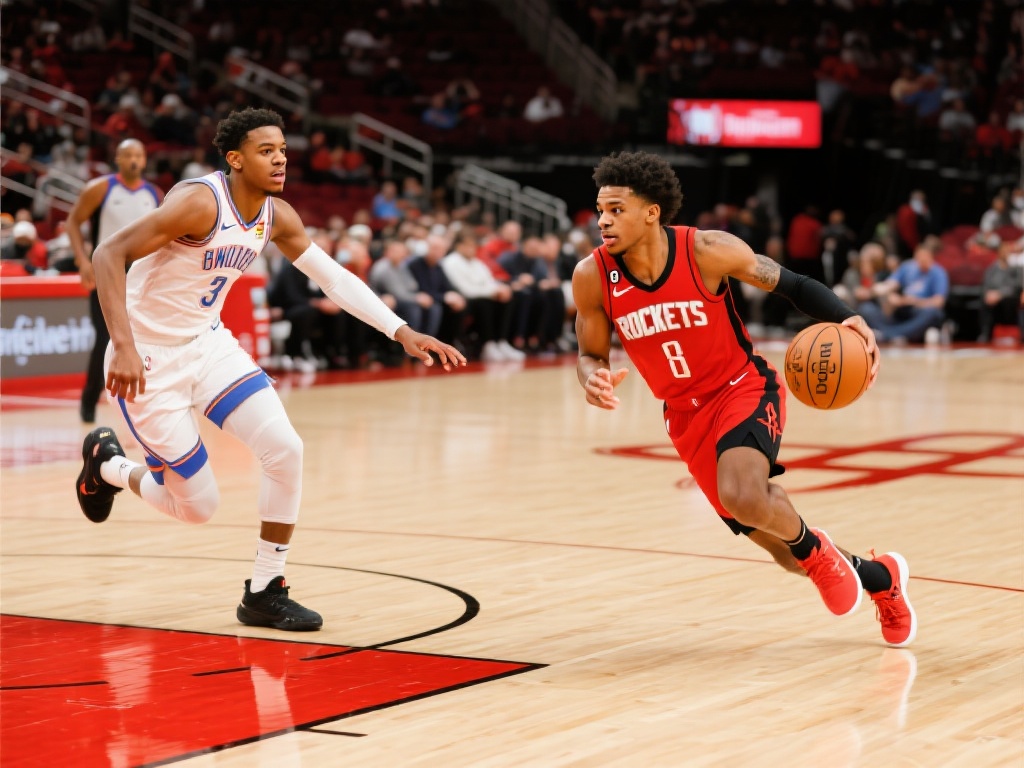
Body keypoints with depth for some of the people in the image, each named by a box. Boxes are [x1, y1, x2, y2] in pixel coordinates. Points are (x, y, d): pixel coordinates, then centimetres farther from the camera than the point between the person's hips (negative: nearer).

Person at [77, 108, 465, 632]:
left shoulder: (276, 216, -1)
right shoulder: (200, 202, -25)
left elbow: (335, 278, 8)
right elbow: (108, 254, -29)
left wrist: (403, 333, -2)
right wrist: (124, 347, -39)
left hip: (208, 344, 7)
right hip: (148, 358, -7)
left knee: (285, 450, -11)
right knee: (198, 506, -3)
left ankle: (264, 593, 3)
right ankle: (107, 464, 28)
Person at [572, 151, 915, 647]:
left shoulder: (707, 251, -20)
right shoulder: (592, 277, -14)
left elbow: (791, 285, -7)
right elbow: (590, 355, 0)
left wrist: (846, 320, -23)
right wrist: (592, 380, -24)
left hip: (743, 388, -4)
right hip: (686, 415, 4)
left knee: (742, 496, -35)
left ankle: (815, 547, -1)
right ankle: (881, 578, 39)